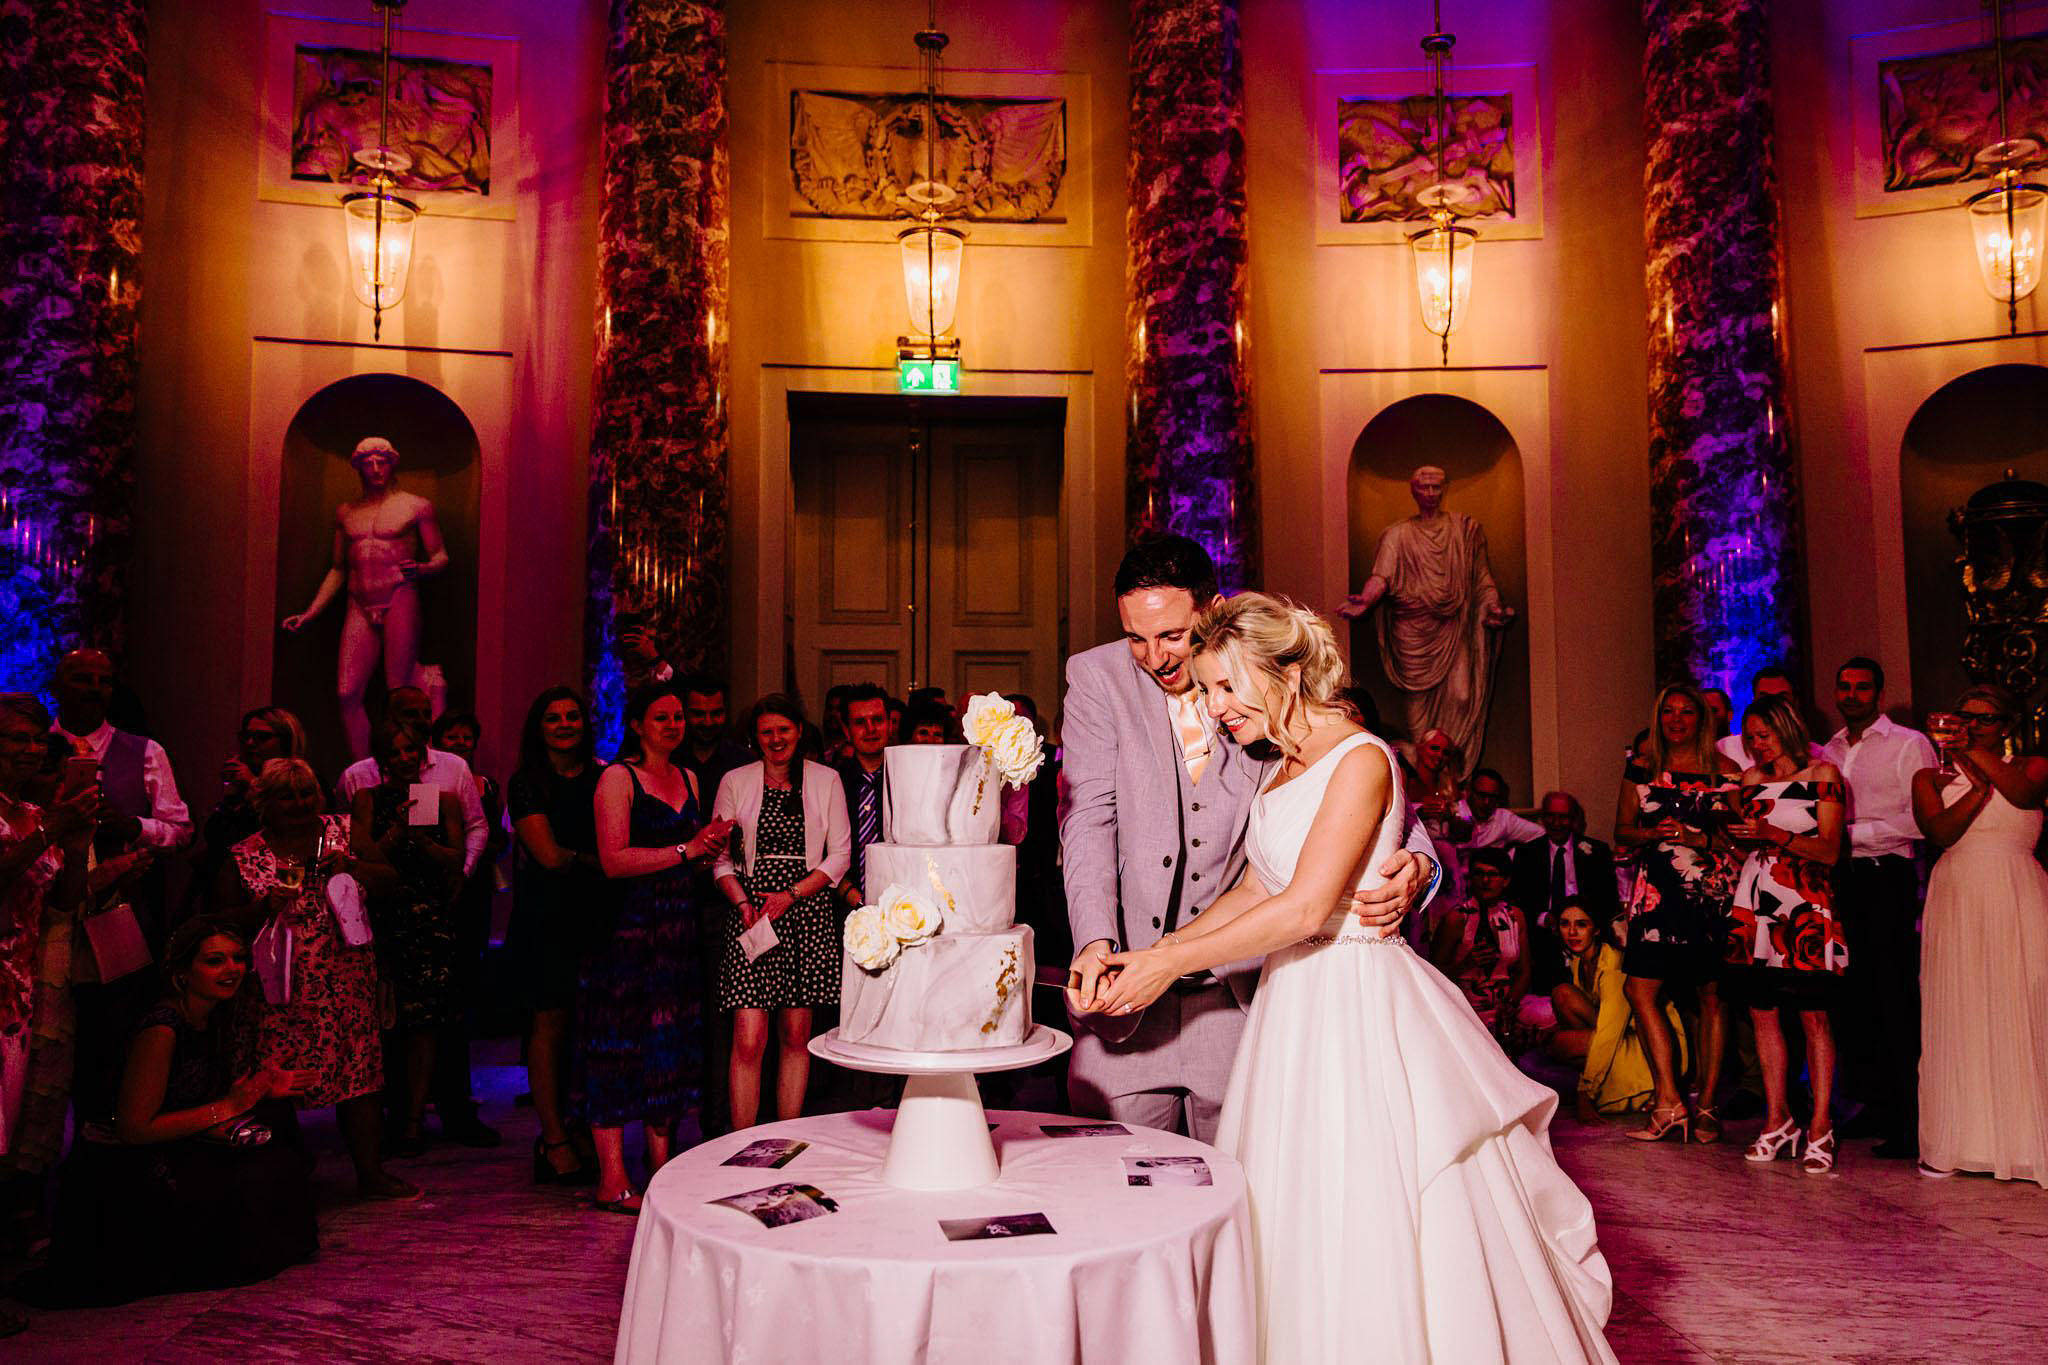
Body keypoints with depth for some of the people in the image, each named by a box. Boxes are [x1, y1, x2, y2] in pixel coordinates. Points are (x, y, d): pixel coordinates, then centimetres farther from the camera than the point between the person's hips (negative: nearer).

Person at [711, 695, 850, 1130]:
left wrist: (790, 895, -7)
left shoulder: (826, 780, 6)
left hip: (807, 912, 1)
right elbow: (720, 857, 7)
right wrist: (743, 905, -9)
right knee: (749, 1040, -8)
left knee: (796, 1035, 5)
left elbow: (839, 855, 4)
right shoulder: (735, 782, 7)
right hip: (751, 913, -1)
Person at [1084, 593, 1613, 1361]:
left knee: (1372, 1234, 0)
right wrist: (1150, 953, 6)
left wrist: (1172, 964, -16)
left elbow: (1304, 908, -21)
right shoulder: (1287, 765, 11)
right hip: (1295, 1006, 8)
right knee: (1294, 1230, 12)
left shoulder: (1360, 760, -15)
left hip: (1357, 1006, -8)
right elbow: (1255, 889, 15)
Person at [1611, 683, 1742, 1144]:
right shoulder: (1641, 766, 13)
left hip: (1711, 890, -2)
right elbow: (1622, 830, 12)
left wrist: (1698, 838, -12)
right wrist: (1653, 834, -7)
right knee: (1640, 989, -8)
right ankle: (1669, 1103, -2)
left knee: (1711, 995, 0)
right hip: (1657, 889, 2)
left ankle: (1707, 1104, 10)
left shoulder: (1722, 769, 6)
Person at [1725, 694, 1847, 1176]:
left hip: (1804, 903, -5)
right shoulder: (1751, 779, 16)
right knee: (1762, 1012, 3)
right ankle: (1778, 1121, 11)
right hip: (1754, 899, 5)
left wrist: (1775, 835, -16)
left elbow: (1829, 850, -4)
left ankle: (1820, 1127, 0)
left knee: (1812, 1015, -5)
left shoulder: (1822, 774, 2)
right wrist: (1728, 828, 2)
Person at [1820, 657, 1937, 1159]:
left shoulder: (1908, 744, 1)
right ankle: (1874, 1106, 15)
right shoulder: (1828, 751, 19)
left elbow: (1921, 818, -10)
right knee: (1852, 996, 5)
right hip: (1842, 879, 6)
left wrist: (1854, 832, -12)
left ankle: (1910, 1121, -2)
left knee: (1896, 1000, -7)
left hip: (1888, 878, -6)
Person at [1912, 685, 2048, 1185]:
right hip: (1957, 904, 1)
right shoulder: (1930, 778, 13)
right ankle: (1952, 1145, 5)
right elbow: (1940, 831, -5)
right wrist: (1981, 785, -8)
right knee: (1959, 1019, 0)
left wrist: (1975, 754, -15)